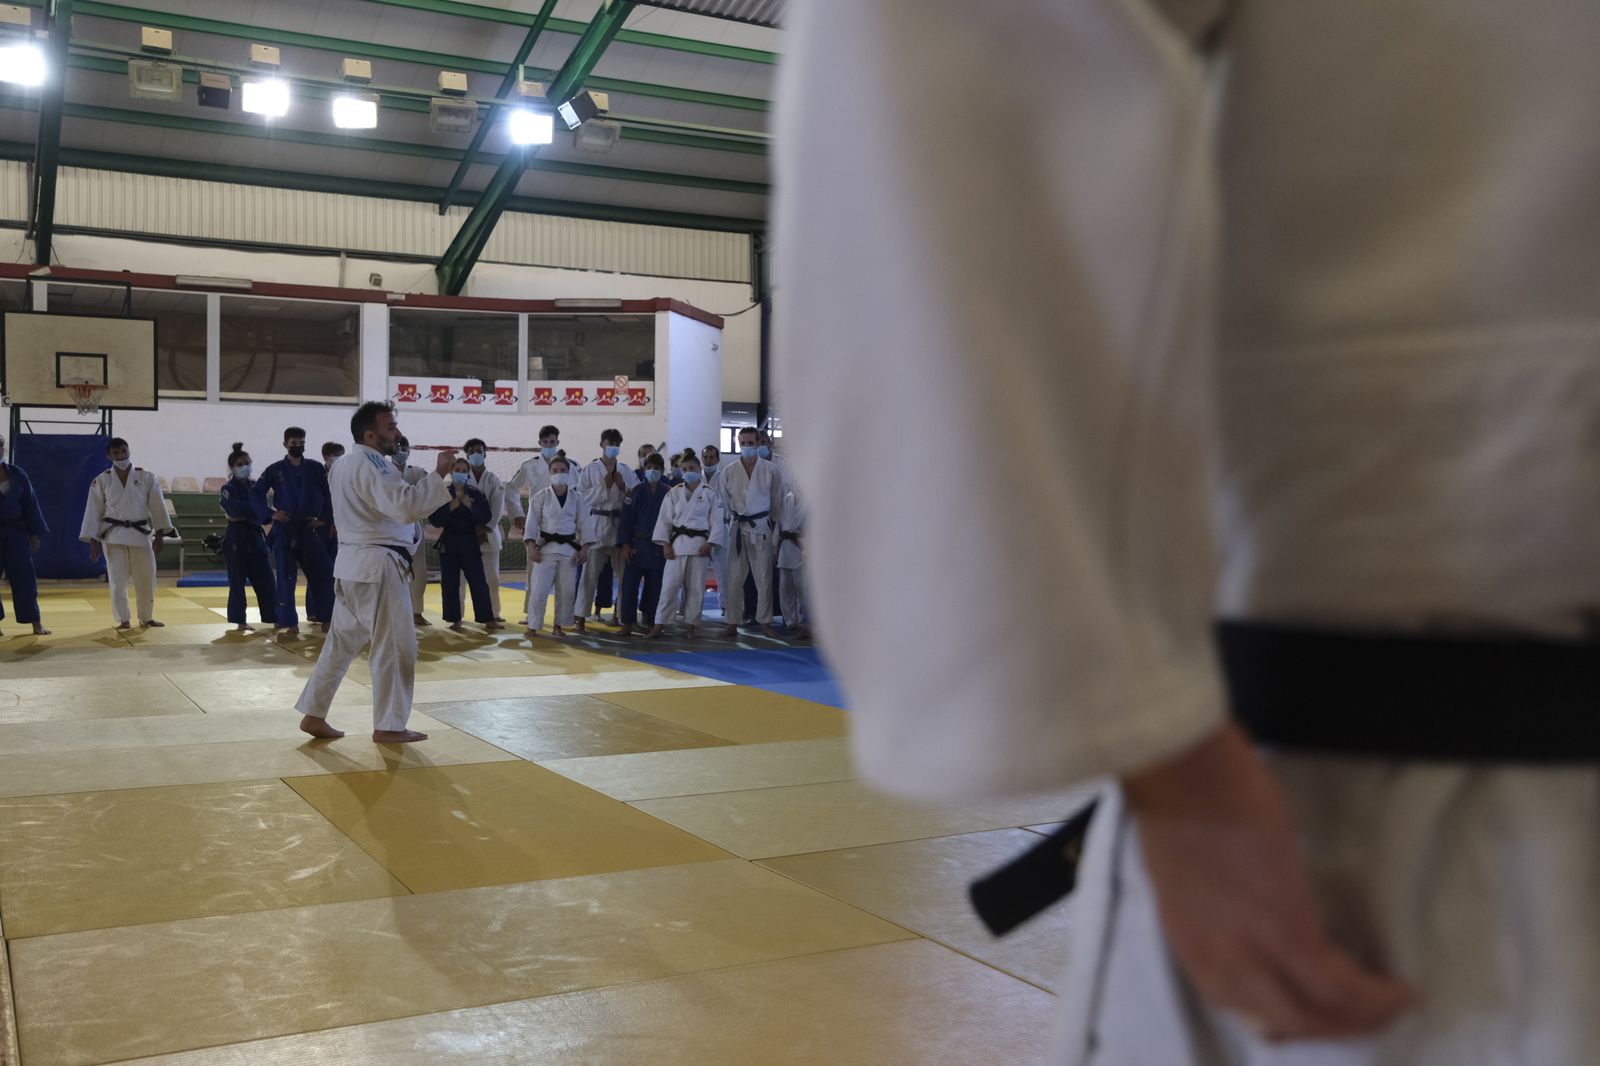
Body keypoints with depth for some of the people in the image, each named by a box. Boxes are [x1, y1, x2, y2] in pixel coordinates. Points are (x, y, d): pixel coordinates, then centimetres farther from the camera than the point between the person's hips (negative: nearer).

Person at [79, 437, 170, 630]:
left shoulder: (147, 478, -1)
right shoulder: (102, 481, -2)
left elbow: (157, 507, 2)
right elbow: (94, 512, 0)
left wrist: (159, 535, 1)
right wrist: (93, 541, -3)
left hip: (140, 534, 1)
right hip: (113, 536, -1)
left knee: (146, 578, 6)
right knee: (117, 579, 0)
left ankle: (146, 618, 23)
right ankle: (123, 620, 11)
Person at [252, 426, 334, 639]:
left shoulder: (316, 469, 3)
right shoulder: (275, 470, 0)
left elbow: (329, 494, 8)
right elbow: (257, 493, 4)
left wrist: (324, 518, 1)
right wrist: (271, 513, -5)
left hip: (310, 531, 2)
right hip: (284, 531, -2)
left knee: (323, 574, 3)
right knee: (286, 579, -1)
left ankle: (324, 617, 17)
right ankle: (288, 623, 5)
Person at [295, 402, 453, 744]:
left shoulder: (344, 465, 15)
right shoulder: (372, 465, -17)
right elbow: (406, 506, -29)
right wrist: (439, 474, -26)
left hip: (353, 562, 10)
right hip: (378, 566, -10)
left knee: (343, 641, 16)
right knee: (395, 647, -1)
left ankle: (313, 714, 20)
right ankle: (389, 725, 7)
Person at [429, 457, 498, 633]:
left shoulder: (476, 493, 2)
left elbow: (485, 517, -5)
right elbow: (434, 520, -7)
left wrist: (470, 505, -18)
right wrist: (451, 507, -19)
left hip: (470, 542, 0)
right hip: (449, 543, 0)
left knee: (478, 582, -1)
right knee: (450, 584, 3)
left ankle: (488, 619, 3)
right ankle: (455, 620, 13)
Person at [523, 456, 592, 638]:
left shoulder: (577, 498, 4)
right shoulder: (541, 496, -1)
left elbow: (584, 524, 6)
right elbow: (532, 523, -3)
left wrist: (585, 548, -2)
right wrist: (531, 546, -13)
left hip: (569, 549, 2)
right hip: (546, 547, -2)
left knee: (566, 590, 5)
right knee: (539, 589, -6)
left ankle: (558, 626, 19)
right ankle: (533, 627, 2)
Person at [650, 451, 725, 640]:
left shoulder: (710, 494, 1)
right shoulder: (674, 493, 6)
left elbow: (717, 522, -1)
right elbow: (665, 519, 5)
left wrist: (709, 543, -10)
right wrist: (665, 544, -3)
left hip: (699, 544, -1)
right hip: (677, 543, 1)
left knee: (695, 588, 4)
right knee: (669, 585, -3)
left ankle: (691, 625, 15)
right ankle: (659, 625, 2)